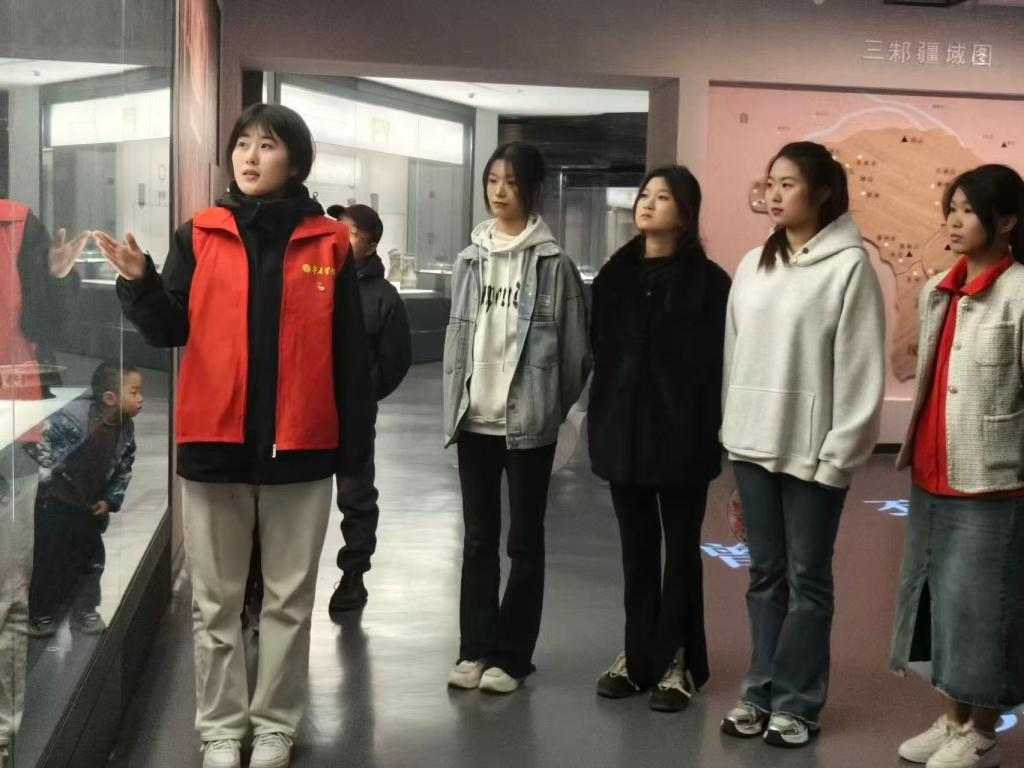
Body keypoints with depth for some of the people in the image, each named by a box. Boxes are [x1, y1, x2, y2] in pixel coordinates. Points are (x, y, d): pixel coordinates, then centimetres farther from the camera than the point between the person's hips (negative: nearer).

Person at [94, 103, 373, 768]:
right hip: (215, 442, 1)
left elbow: (350, 353, 3)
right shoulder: (200, 235, 4)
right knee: (216, 601, 10)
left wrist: (356, 440, 0)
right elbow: (171, 331, 2)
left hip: (300, 446, -1)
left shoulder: (329, 243, 2)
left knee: (289, 598, 10)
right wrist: (141, 282, -16)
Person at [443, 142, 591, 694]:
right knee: (478, 537, 10)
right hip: (475, 419, 4)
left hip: (528, 421, -4)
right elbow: (457, 335, 11)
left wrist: (552, 406, -2)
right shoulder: (470, 259, 8)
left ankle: (510, 654, 14)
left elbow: (573, 346, -4)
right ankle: (475, 648, 19)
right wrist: (455, 403, 7)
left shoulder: (552, 262, -6)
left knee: (524, 540, 5)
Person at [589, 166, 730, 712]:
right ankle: (638, 655, 22)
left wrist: (708, 431, -13)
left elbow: (715, 363, -8)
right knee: (636, 548, 12)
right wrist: (600, 421, 5)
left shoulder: (708, 280, -4)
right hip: (624, 431, 5)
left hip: (680, 433, -4)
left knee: (681, 548, 7)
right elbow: (599, 351, 10)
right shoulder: (615, 275, 10)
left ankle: (675, 661, 15)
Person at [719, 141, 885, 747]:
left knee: (806, 578, 4)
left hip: (812, 450, -5)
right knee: (766, 574, 13)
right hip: (754, 443, 5)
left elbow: (861, 369, -11)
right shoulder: (753, 265, 10)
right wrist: (732, 430, 9)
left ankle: (796, 703, 15)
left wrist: (839, 454, -14)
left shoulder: (849, 266, -8)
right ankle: (761, 692, 22)